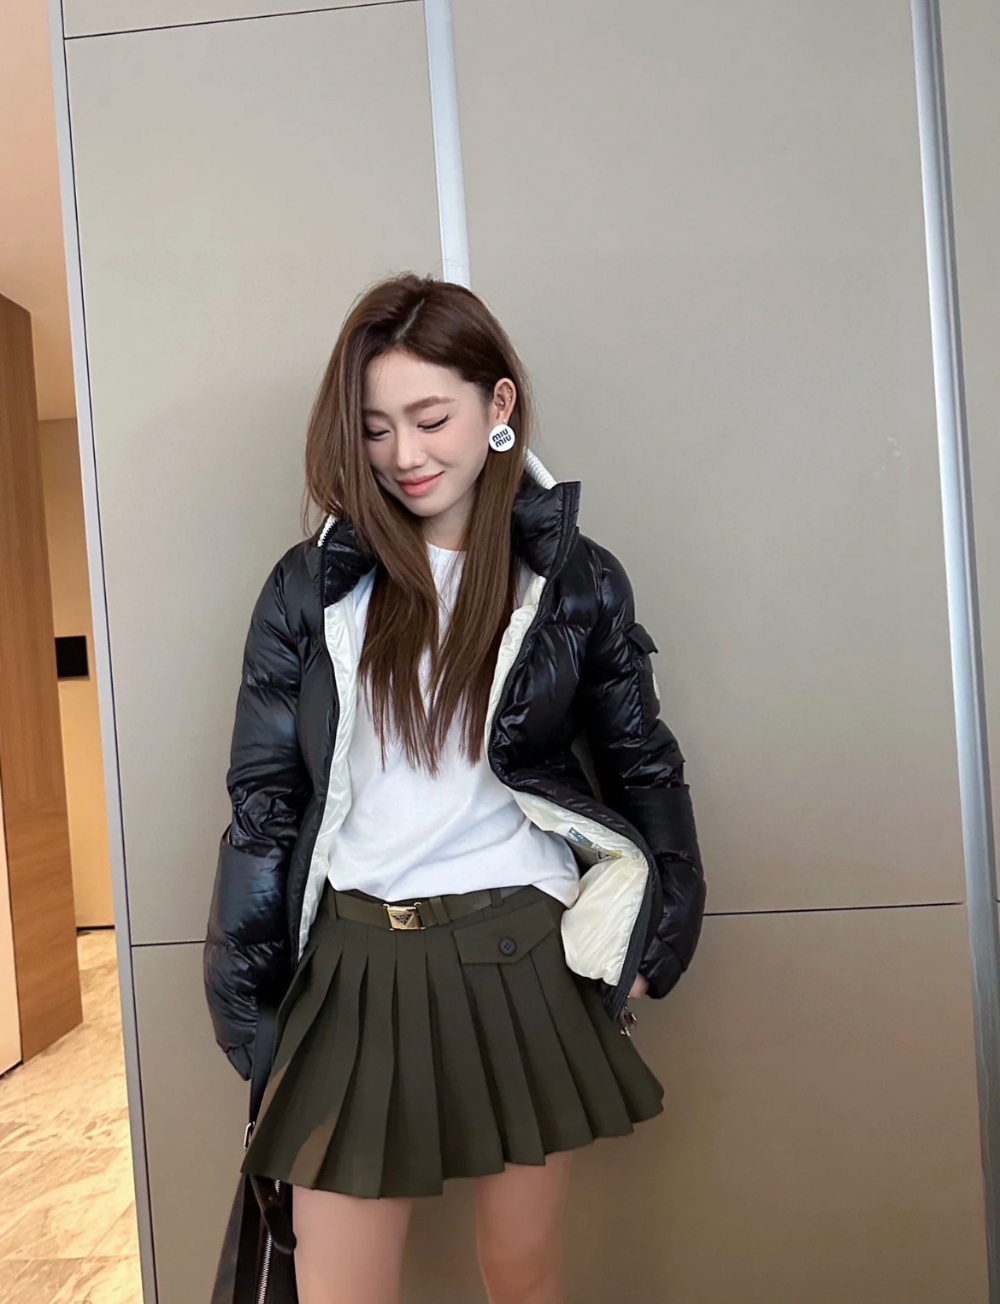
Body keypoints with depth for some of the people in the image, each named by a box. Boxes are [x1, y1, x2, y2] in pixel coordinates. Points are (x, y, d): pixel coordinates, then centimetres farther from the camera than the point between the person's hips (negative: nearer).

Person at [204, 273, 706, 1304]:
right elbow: (262, 798, 3)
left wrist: (652, 943, 6)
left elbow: (642, 768, 8)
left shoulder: (576, 580, 0)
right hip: (355, 962, 1)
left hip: (526, 956, 0)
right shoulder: (312, 586, 0)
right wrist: (244, 993, 5)